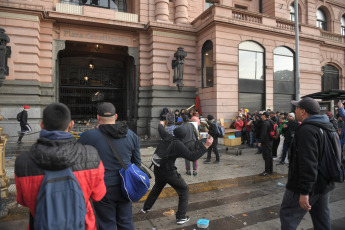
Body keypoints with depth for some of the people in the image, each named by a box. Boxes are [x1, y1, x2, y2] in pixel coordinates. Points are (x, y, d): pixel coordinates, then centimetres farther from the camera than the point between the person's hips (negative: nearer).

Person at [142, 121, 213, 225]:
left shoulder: (168, 137, -3)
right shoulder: (179, 145, -20)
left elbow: (160, 129, 18)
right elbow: (193, 157, -20)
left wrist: (161, 124, 41)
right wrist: (205, 146, -20)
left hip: (157, 169, 7)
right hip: (168, 172, -7)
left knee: (157, 188, 33)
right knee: (184, 190, 11)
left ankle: (146, 208, 48)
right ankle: (181, 217, 13)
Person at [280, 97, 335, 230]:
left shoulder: (307, 129, -21)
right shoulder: (326, 127, 12)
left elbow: (308, 163, -28)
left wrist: (304, 191, -25)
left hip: (309, 185, -10)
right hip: (324, 184, 10)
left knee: (288, 215, 1)